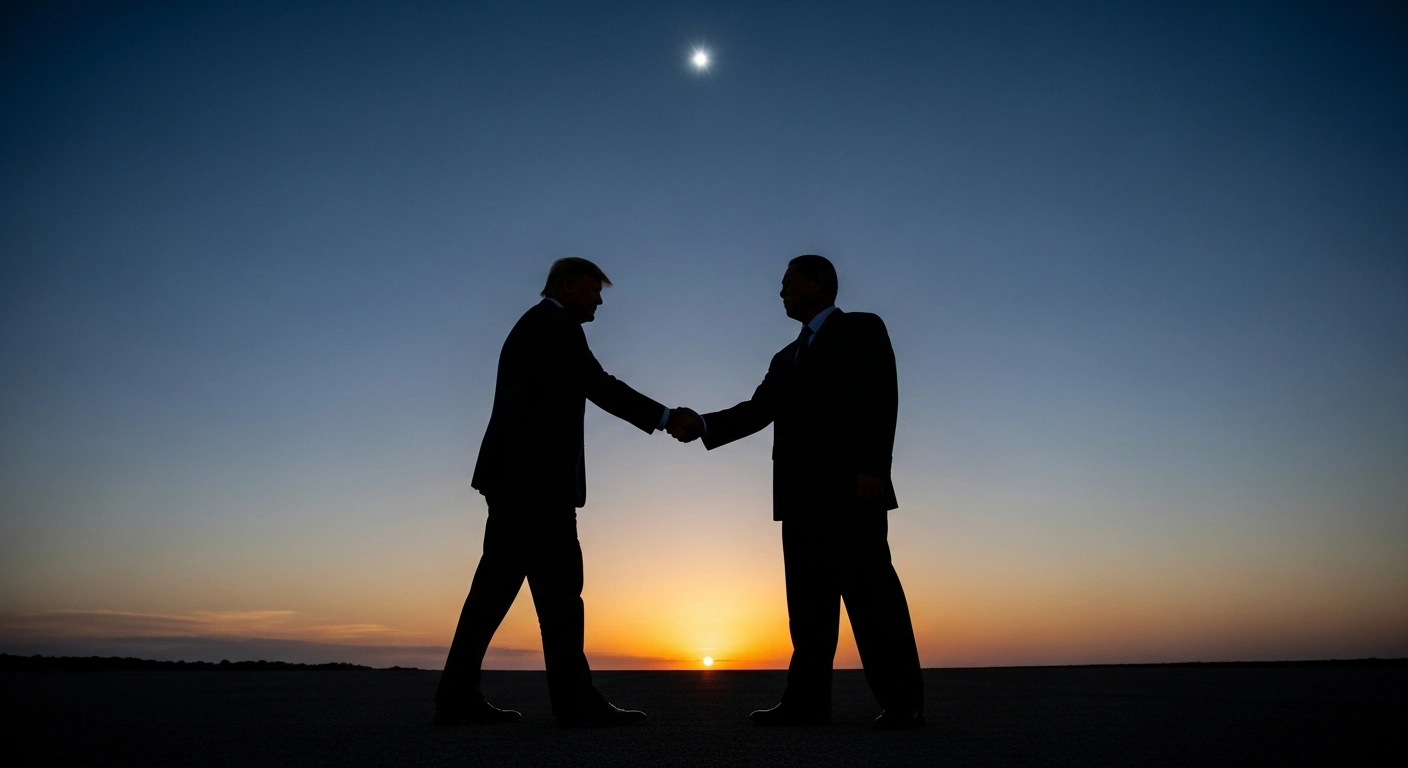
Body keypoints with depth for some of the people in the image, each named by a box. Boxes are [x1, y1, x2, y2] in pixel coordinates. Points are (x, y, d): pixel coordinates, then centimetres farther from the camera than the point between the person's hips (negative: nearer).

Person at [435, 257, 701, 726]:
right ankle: (576, 703, -5)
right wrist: (665, 418, -9)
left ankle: (459, 696, 11)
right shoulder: (556, 324, -5)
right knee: (558, 586, -8)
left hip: (517, 477, 10)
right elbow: (599, 386, -12)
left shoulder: (531, 326, 25)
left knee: (497, 584, 8)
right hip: (537, 478, -10)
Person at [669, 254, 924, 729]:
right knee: (808, 600, 5)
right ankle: (808, 700, 7)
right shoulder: (787, 358, 26)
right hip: (803, 494, 7)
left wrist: (873, 469, -17)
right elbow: (758, 410, 15)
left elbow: (881, 400, -6)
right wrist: (702, 425, 3)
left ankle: (902, 702, 0)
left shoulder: (862, 330, 6)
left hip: (851, 486, -7)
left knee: (869, 589, -6)